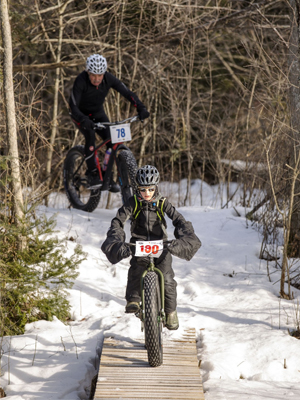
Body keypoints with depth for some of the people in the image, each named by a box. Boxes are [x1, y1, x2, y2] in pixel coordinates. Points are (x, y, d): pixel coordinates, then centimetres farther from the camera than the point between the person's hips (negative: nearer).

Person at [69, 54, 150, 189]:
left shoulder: (109, 78, -21)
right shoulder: (81, 81, -31)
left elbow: (127, 93, -20)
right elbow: (73, 105, -36)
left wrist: (141, 108, -36)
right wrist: (83, 120, -54)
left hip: (98, 113, 4)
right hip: (81, 114, -4)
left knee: (112, 140, -14)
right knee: (90, 136, -30)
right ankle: (92, 173, -20)